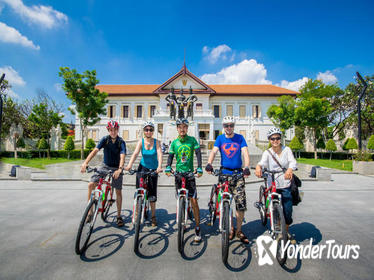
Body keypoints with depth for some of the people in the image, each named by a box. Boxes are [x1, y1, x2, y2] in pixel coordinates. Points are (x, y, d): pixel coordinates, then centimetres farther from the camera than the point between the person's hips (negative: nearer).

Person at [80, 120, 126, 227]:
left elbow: (122, 156, -27)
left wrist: (120, 169, -44)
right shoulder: (105, 139, -9)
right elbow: (95, 150, -20)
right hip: (105, 166, 2)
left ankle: (119, 216, 17)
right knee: (91, 184, -12)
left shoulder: (121, 142, -15)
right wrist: (85, 163, -35)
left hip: (116, 168, -2)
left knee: (118, 191, 1)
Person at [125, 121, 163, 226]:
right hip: (143, 168, 0)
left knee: (152, 193, 5)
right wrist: (129, 165, -37)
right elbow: (135, 153, -21)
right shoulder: (141, 142, -8)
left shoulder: (156, 142, -9)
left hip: (153, 169, 0)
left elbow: (160, 154, -21)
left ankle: (153, 216, 20)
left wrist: (159, 167, -39)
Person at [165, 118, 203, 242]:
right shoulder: (174, 142, 4)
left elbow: (198, 154, -7)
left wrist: (199, 168, -18)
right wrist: (168, 168, -14)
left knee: (194, 200, -5)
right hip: (178, 174, 2)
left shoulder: (192, 140, -1)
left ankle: (197, 228, 7)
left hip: (190, 173, -2)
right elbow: (170, 156, 3)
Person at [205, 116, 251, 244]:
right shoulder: (220, 138, 5)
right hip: (224, 173, 1)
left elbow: (245, 153, -8)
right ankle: (231, 229, 27)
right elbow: (214, 151, -9)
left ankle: (239, 230, 19)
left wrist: (246, 167, -26)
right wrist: (209, 164, -28)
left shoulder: (240, 138, 4)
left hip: (238, 173, 0)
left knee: (241, 203, -2)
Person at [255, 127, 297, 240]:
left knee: (287, 211, 4)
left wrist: (289, 169, -38)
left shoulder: (287, 150, 1)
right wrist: (258, 167, -44)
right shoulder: (267, 152, -2)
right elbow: (262, 162, -20)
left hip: (286, 185, 1)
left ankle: (286, 231, 33)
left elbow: (293, 162, -15)